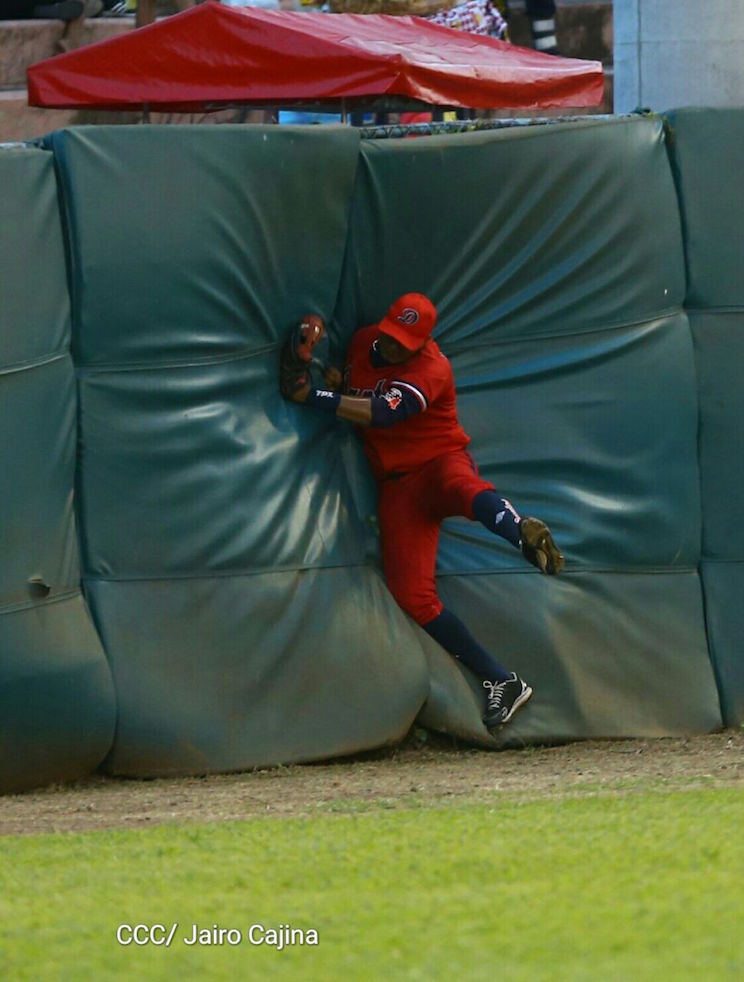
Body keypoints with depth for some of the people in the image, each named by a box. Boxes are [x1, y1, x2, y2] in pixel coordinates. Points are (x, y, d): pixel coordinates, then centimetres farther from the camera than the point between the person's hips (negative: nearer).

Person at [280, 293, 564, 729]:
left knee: (462, 486, -44)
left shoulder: (431, 369, -17)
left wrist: (315, 396, -31)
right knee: (413, 595, -10)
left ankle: (525, 533, -77)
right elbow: (350, 394, 21)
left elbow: (382, 414, -30)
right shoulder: (364, 342, 6)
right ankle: (502, 682, -8)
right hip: (396, 484, 6)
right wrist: (337, 383, -4)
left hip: (441, 461, -6)